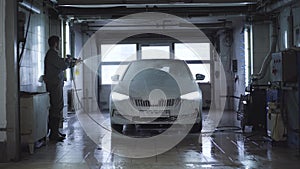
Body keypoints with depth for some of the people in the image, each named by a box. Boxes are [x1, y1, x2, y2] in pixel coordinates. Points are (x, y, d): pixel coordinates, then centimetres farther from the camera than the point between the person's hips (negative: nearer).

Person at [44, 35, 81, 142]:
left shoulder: (52, 54, 18)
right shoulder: (52, 54, -14)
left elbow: (62, 64, 29)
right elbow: (64, 65, -19)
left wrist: (74, 63, 33)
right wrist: (68, 60, 1)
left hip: (55, 85, 11)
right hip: (55, 85, -11)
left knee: (55, 108, 14)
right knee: (57, 108, -9)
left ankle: (55, 131, 20)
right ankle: (54, 134, -8)